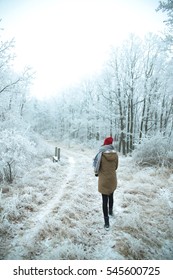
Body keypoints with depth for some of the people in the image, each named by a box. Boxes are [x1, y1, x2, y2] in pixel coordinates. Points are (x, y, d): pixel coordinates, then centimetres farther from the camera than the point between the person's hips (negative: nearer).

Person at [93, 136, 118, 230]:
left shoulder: (101, 154, -18)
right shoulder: (115, 154, -8)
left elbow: (96, 166, -8)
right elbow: (116, 167, 4)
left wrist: (97, 172, 13)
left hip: (104, 180, -4)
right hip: (112, 179, 4)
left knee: (105, 200, 3)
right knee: (111, 196, 26)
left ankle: (106, 222, 4)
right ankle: (110, 211, 48)